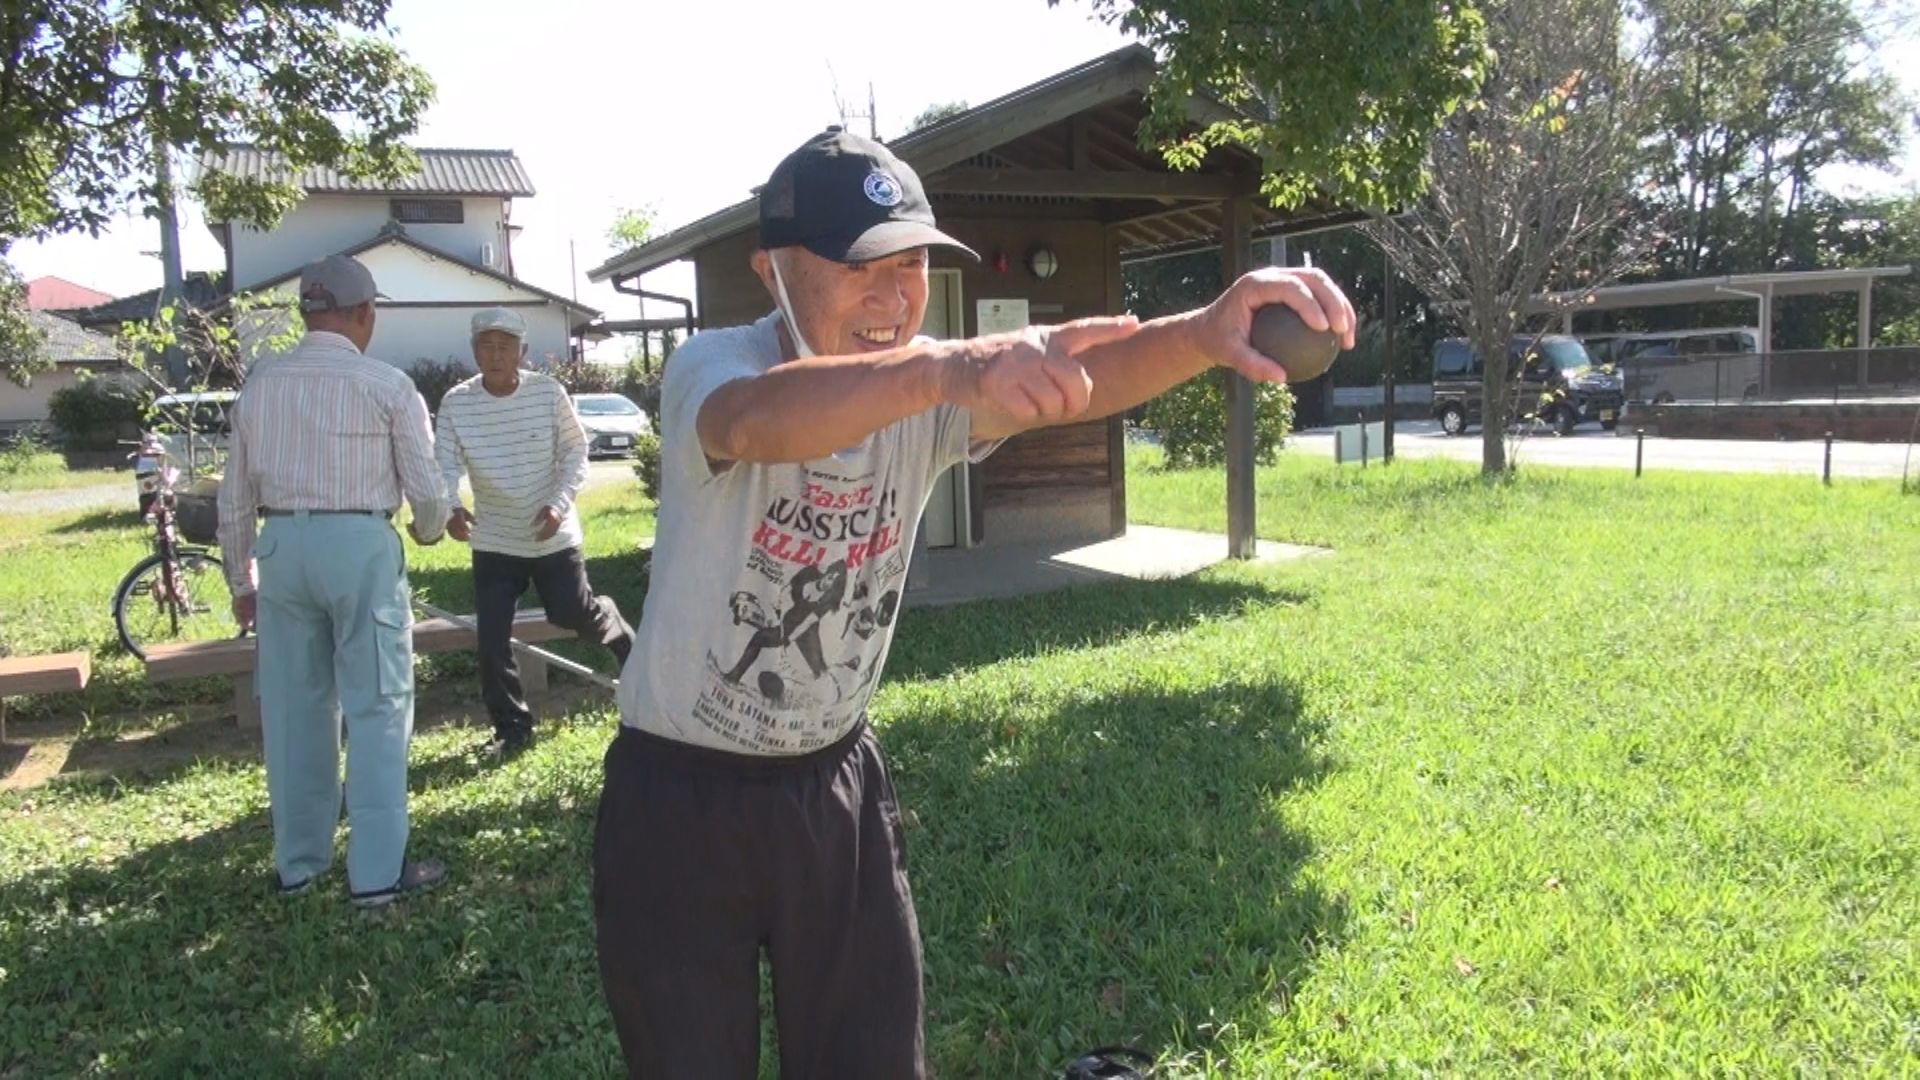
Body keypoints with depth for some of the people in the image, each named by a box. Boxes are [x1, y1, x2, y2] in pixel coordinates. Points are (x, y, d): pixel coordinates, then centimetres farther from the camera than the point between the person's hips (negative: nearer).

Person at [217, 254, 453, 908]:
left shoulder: (260, 383, 8)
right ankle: (376, 871, 6)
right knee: (376, 708, 3)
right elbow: (425, 488, -3)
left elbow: (235, 497, 11)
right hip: (361, 545, -4)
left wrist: (241, 580, 20)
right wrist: (428, 531, 20)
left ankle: (298, 862, 27)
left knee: (293, 707, 14)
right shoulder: (386, 384, -5)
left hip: (281, 547, 5)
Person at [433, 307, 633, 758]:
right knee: (492, 638, -1)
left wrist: (559, 503, -20)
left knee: (576, 613, 8)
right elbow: (444, 464, -12)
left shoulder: (549, 393, -13)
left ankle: (620, 635, 44)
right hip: (493, 540, 1)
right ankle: (511, 727, 15)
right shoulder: (456, 403, -11)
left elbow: (575, 453, -5)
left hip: (552, 535, -1)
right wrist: (450, 508, -33)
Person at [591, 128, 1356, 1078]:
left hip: (835, 781, 4)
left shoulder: (925, 394, -8)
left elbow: (1074, 382, -26)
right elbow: (760, 424, -45)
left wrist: (1202, 331, -47)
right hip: (681, 794, -3)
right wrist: (952, 367, -62)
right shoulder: (711, 366, -20)